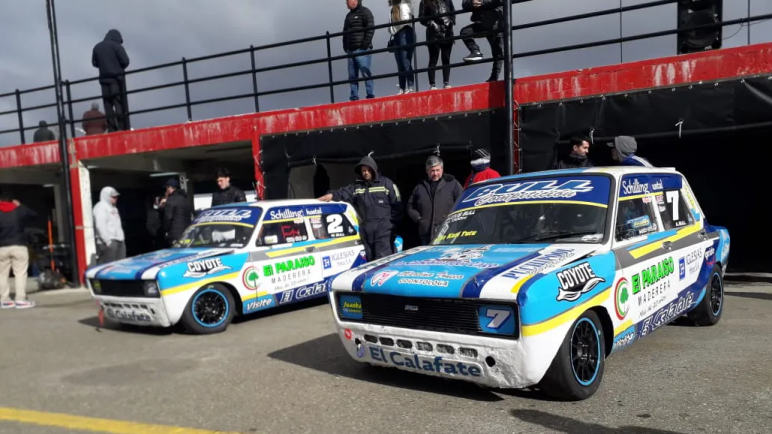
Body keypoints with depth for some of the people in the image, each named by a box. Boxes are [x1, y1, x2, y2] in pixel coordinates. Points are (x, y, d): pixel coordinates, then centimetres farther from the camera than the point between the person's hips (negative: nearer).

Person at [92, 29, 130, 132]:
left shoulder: (97, 47, 12)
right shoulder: (117, 46, -4)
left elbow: (94, 63, 14)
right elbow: (125, 61, -9)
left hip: (104, 79, 5)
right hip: (117, 78, -4)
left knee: (108, 106, 4)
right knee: (120, 104, -7)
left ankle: (112, 130, -1)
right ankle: (123, 129, -13)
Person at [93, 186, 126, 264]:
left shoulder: (113, 208, 22)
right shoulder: (100, 207, -9)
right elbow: (101, 226, -19)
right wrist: (107, 240, -22)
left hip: (119, 240, 10)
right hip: (109, 242, -10)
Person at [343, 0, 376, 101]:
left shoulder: (365, 12, 2)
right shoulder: (348, 15, 24)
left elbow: (370, 28, -9)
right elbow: (345, 32, 26)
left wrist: (365, 44, -16)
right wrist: (345, 46, 13)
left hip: (362, 50, -7)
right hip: (350, 50, 7)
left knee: (366, 73, -10)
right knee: (352, 76, 3)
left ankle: (371, 96, -8)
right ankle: (354, 97, 5)